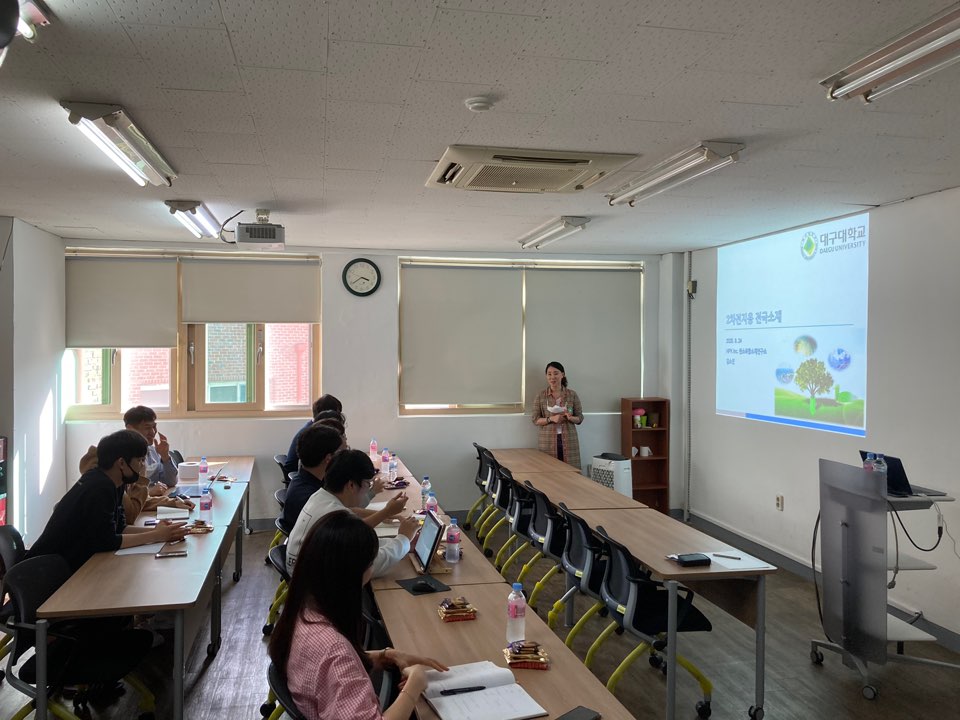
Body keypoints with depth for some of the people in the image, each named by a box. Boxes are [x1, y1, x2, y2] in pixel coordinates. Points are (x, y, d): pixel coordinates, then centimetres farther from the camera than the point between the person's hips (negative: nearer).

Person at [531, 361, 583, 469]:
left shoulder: (572, 395, 4)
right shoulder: (540, 395, 3)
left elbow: (580, 418, 8)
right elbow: (535, 420, 2)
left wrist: (570, 418, -14)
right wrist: (551, 419, -14)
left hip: (569, 441, 1)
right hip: (547, 441, -1)